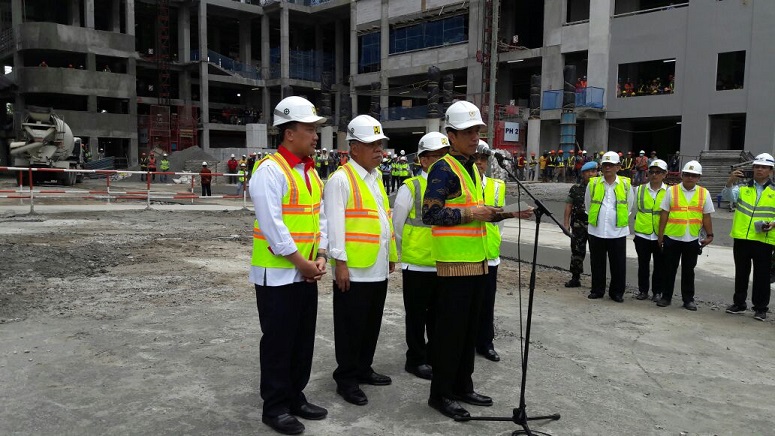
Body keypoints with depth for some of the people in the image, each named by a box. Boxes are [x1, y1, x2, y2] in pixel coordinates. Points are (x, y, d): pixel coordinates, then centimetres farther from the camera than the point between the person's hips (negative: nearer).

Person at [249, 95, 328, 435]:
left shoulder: (311, 172, 11)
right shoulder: (270, 170, -15)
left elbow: (321, 217, 11)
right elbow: (273, 226, -21)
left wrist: (320, 258, -1)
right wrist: (302, 263, -16)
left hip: (307, 275, 8)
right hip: (277, 274, -8)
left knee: (303, 340, 16)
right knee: (278, 343, 3)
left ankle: (295, 397, 31)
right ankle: (275, 407, 18)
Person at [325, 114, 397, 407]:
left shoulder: (376, 178, 14)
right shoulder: (341, 179, -11)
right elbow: (335, 224, -15)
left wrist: (391, 254, 19)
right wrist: (340, 262, -18)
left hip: (378, 268, 8)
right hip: (353, 270, -8)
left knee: (371, 324, 17)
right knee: (351, 326, 3)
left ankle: (363, 369, 32)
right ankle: (346, 379, 15)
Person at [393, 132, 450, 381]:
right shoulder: (411, 188, -9)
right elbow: (396, 226, -5)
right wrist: (404, 256, 1)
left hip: (444, 265, 5)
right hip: (417, 266, -5)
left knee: (438, 314, 16)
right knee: (417, 315, 8)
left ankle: (435, 356, 32)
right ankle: (416, 360, 22)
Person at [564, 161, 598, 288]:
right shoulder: (575, 189, 5)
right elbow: (568, 206, 7)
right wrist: (566, 223, 2)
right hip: (578, 225, 2)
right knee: (577, 251, 7)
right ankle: (575, 278, 17)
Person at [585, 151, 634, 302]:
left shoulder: (626, 184, 2)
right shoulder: (593, 184, 2)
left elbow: (629, 206, 14)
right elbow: (588, 206, 15)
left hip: (618, 231, -1)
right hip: (596, 231, 1)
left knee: (618, 264, 4)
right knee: (597, 263, 9)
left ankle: (617, 292, 17)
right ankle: (597, 290, 21)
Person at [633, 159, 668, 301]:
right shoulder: (640, 189, 5)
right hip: (642, 234, 2)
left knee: (659, 265, 8)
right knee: (643, 264, 10)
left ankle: (657, 292, 20)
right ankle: (643, 290, 21)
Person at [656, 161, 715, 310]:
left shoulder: (704, 193, 5)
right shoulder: (671, 191, 1)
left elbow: (706, 216, 8)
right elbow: (664, 214, 2)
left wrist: (709, 235, 4)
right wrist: (660, 235, 1)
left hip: (692, 239, 1)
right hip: (672, 237, -1)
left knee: (688, 270, 10)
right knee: (669, 269, 7)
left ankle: (688, 299, 20)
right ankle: (666, 297, 18)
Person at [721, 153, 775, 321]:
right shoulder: (743, 188, 9)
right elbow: (728, 196, -9)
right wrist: (730, 182, -26)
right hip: (741, 237, 2)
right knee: (741, 273, 12)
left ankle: (761, 308, 13)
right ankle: (739, 304, 23)